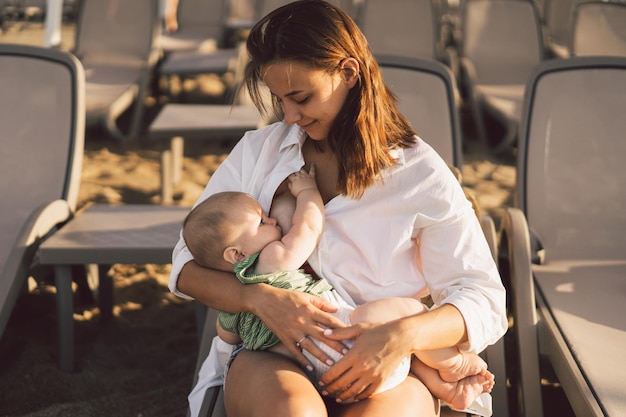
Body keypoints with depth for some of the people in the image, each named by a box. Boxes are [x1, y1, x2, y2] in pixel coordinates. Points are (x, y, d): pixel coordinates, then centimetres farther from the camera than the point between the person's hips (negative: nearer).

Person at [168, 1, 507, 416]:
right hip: (267, 358, 1)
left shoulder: (421, 175, 1)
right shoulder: (258, 151, 7)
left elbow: (485, 302, -2)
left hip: (384, 369, -1)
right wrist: (261, 297, -17)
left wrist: (405, 335, -23)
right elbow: (187, 265, 5)